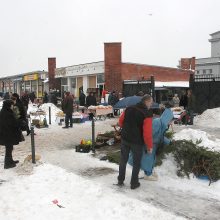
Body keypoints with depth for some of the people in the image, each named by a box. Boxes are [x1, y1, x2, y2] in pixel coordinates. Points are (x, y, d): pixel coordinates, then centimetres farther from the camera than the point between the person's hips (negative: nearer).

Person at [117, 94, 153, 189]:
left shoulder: (129, 109, 1)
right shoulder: (147, 114, -17)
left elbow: (120, 121, 9)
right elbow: (147, 133, -19)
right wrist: (149, 146, -9)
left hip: (125, 139, 5)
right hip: (137, 142, -5)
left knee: (123, 160, 17)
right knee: (137, 162, 12)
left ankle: (120, 180, 26)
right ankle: (134, 183, 21)